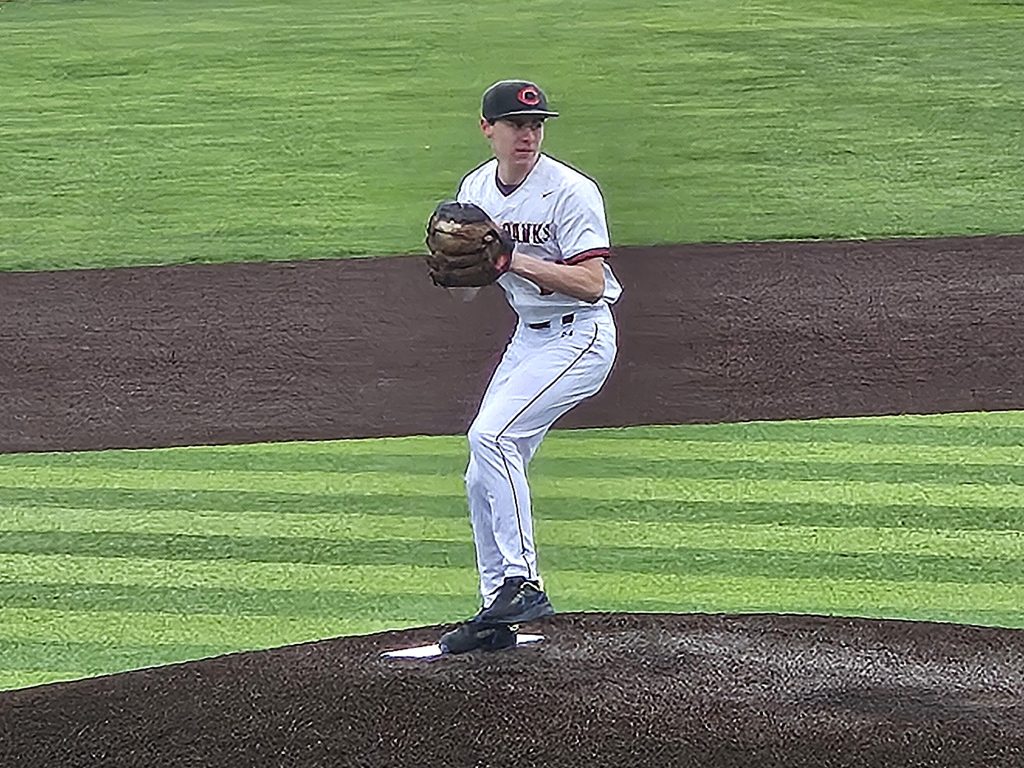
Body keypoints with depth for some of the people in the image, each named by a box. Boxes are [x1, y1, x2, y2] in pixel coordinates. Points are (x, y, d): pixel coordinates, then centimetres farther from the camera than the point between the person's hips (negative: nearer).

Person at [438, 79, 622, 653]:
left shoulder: (570, 192, -17)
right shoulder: (476, 189, 6)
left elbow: (591, 283, -23)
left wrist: (516, 260, -30)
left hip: (580, 336, -8)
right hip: (528, 337, 8)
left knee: (490, 436, -24)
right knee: (484, 477, 5)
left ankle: (523, 582, -21)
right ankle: (497, 616, 13)